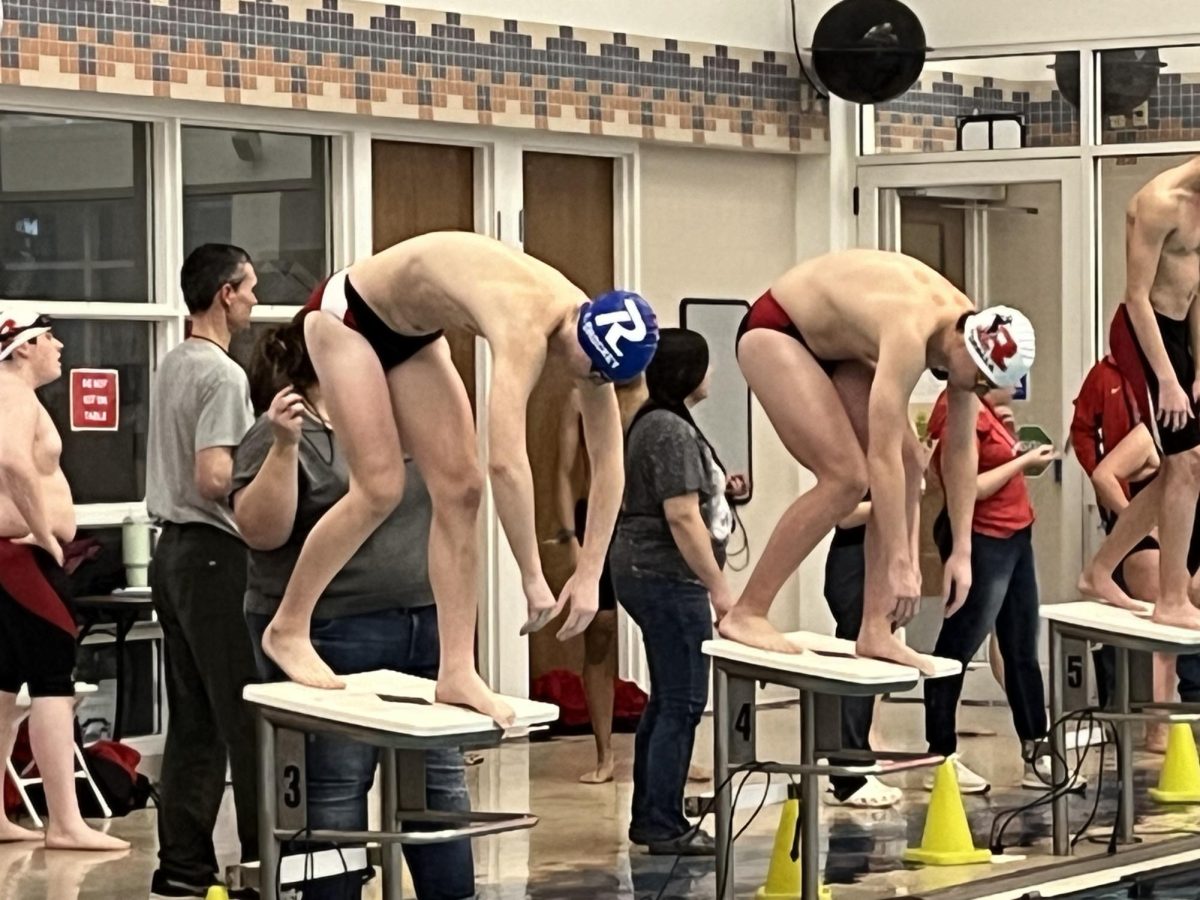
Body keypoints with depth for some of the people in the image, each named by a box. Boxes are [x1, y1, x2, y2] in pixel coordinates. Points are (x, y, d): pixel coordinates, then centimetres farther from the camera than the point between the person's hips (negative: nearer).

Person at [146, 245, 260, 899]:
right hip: (215, 553, -10)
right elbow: (214, 478, -24)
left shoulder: (172, 367, 14)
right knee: (249, 715, -6)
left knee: (192, 721, 10)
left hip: (172, 548, 10)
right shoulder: (224, 375, -15)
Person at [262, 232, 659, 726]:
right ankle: (287, 628, 6)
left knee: (460, 489, -2)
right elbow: (506, 462, -47)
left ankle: (457, 673, 0)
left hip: (414, 333, 8)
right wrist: (533, 579, -42)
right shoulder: (526, 329, -40)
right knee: (380, 489, -12)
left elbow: (609, 462, -10)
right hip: (348, 311, -8)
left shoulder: (593, 329, -16)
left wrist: (589, 576, -14)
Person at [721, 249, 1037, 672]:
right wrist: (901, 565, -37)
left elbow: (961, 450, -5)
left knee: (907, 468, -4)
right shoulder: (911, 332, -37)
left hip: (836, 345, 9)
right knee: (845, 478, -19)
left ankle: (875, 631, -1)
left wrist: (962, 552, -7)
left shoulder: (970, 328, -13)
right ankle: (745, 613, -10)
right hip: (774, 331, -9)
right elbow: (882, 456, -39)